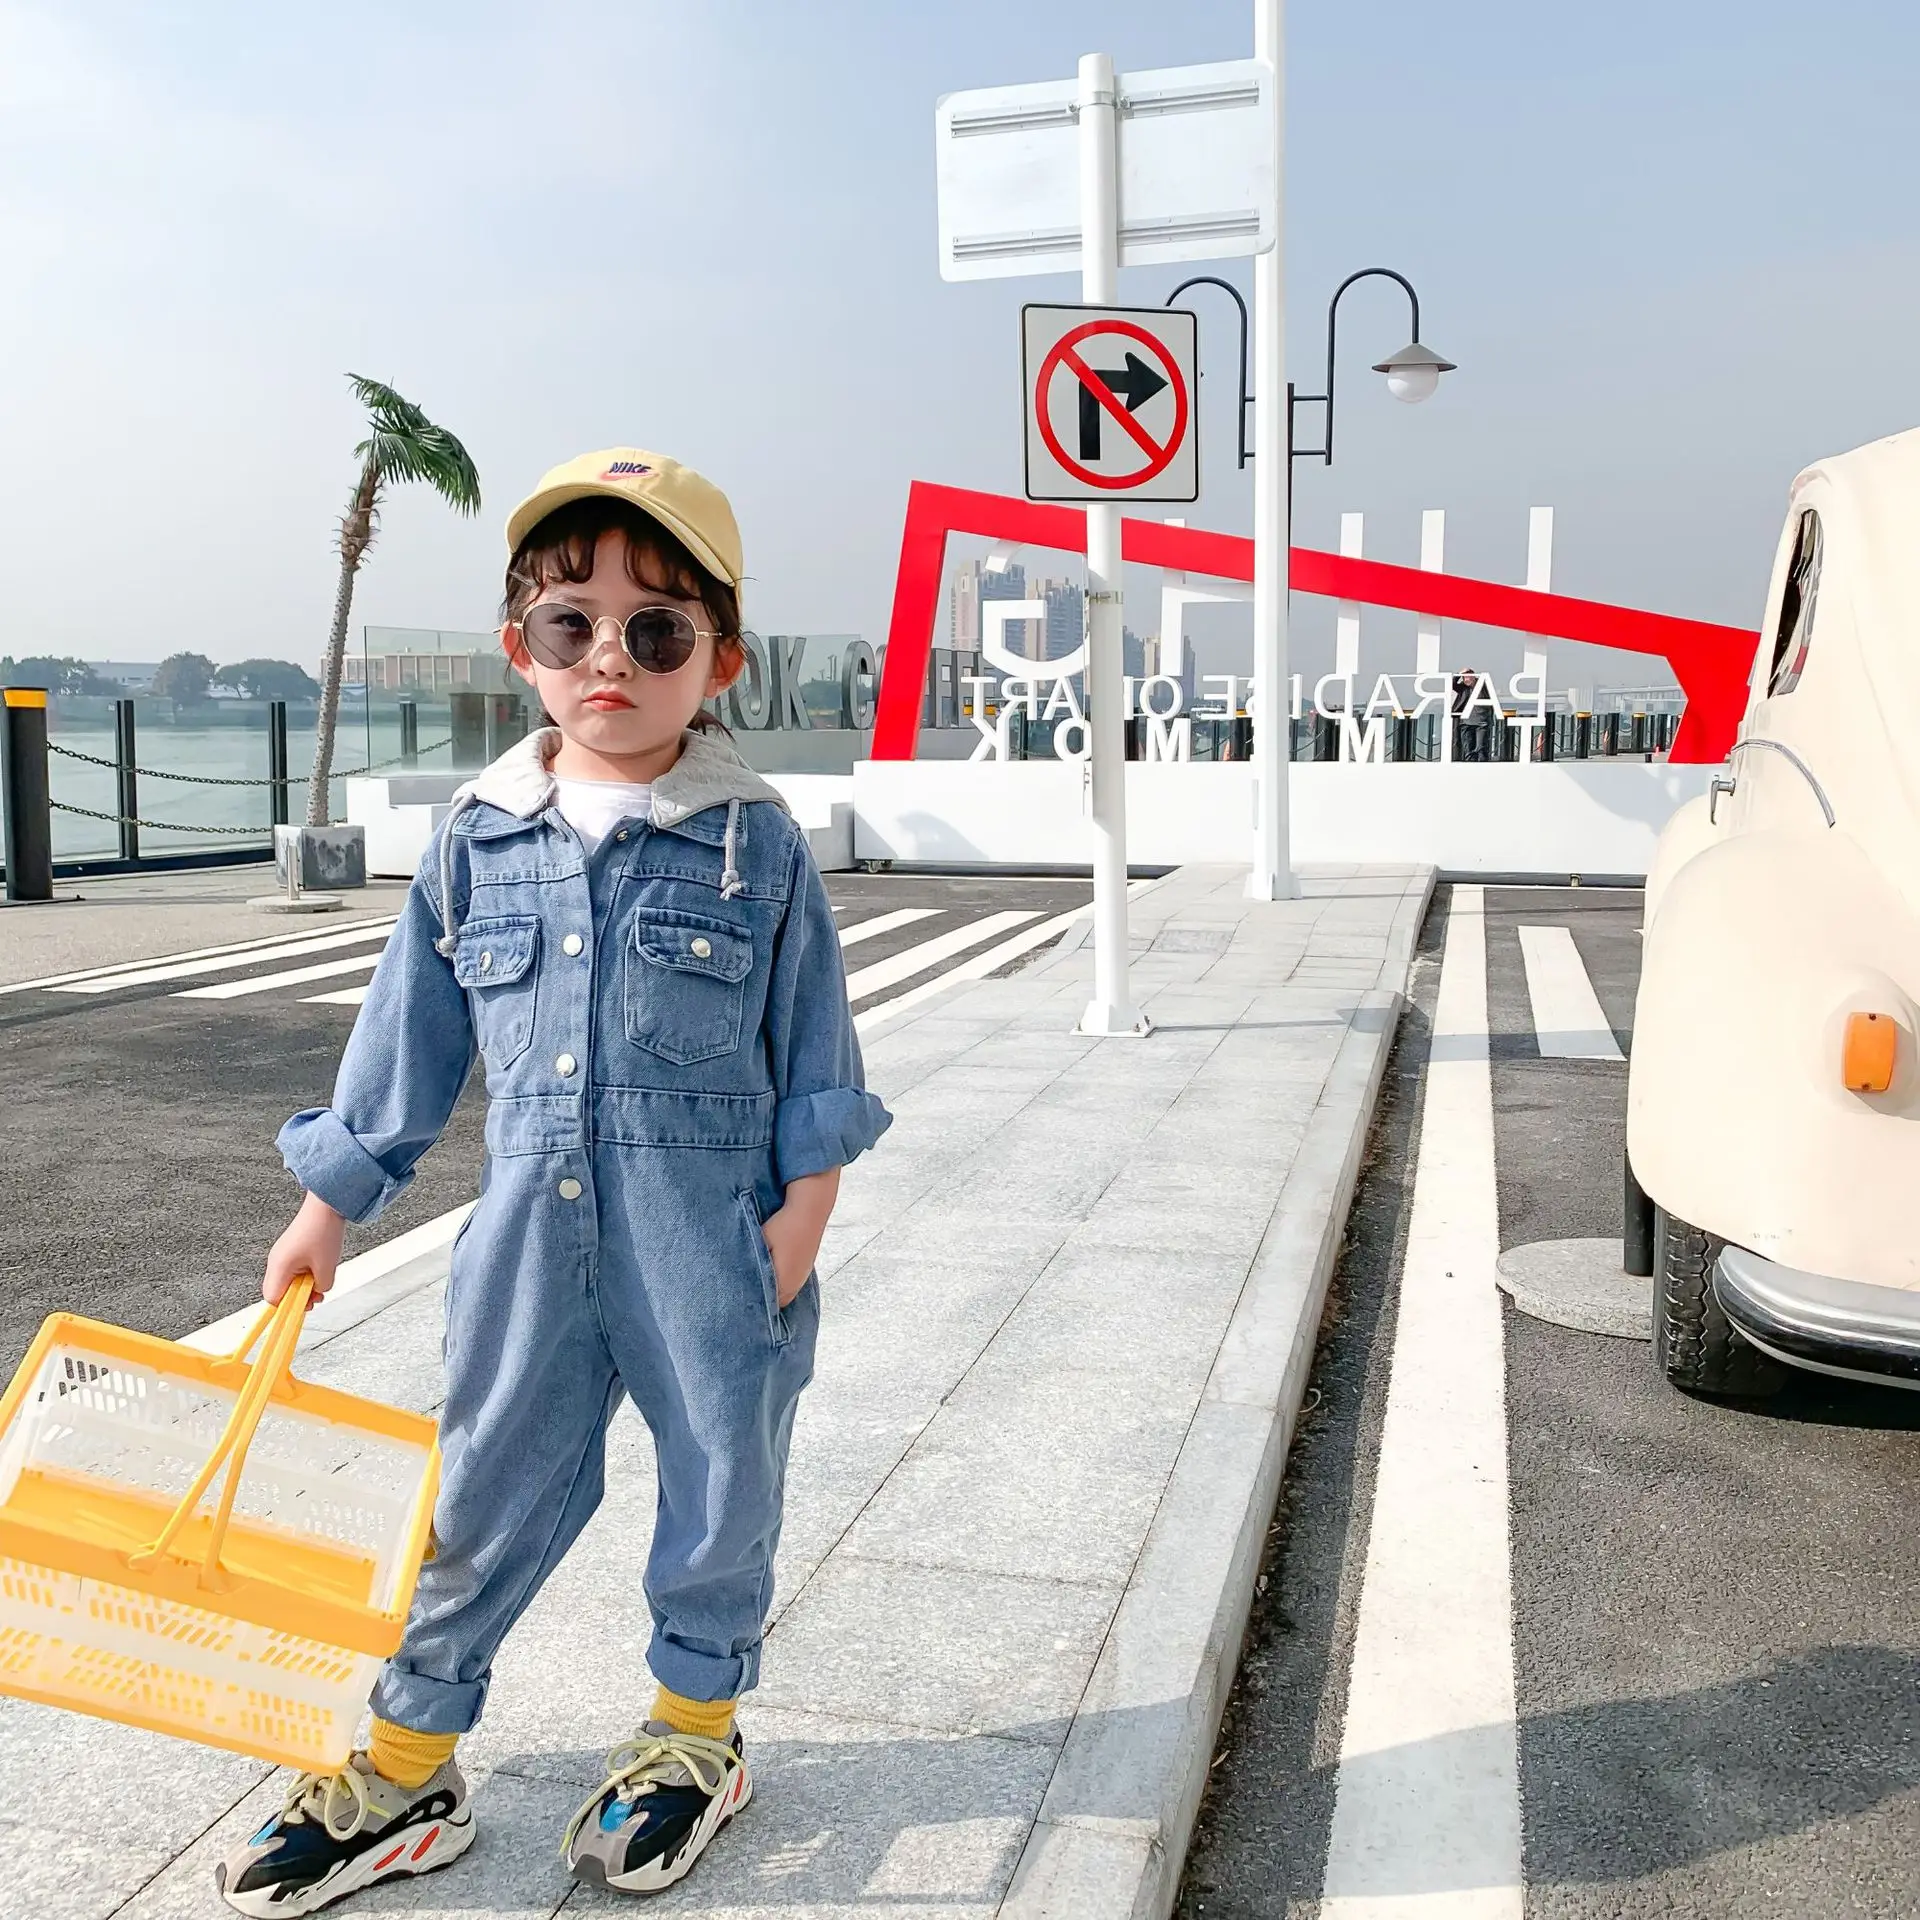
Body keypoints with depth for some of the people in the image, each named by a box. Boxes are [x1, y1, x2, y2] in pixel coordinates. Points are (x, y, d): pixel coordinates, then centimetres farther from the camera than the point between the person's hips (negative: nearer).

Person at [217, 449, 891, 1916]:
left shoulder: (755, 842, -5)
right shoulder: (479, 837, 2)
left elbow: (817, 1053, -1)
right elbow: (409, 1033, 10)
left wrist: (800, 1217, -6)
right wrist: (328, 1206, 13)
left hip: (711, 1233, -2)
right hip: (532, 1228, 3)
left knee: (718, 1481, 13)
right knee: (487, 1492, 13)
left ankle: (696, 1735, 36)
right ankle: (406, 1774, 30)